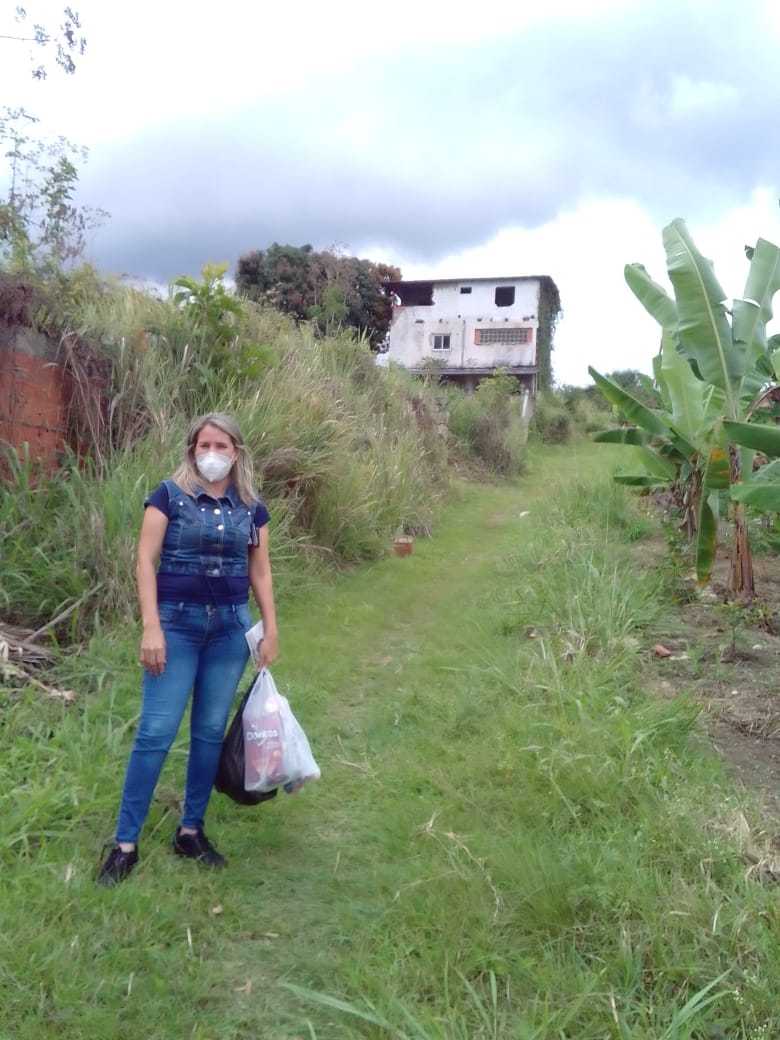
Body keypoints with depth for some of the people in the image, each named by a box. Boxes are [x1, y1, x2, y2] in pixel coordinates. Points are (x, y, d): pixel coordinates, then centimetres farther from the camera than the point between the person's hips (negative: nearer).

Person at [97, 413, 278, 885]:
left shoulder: (252, 507, 5)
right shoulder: (169, 495, -5)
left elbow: (260, 572, 10)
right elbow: (146, 562, -7)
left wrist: (271, 631, 7)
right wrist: (151, 627, -14)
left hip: (231, 626, 4)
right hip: (177, 622, -3)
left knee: (211, 730, 9)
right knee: (156, 732, -3)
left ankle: (191, 831, 24)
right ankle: (126, 843, 8)